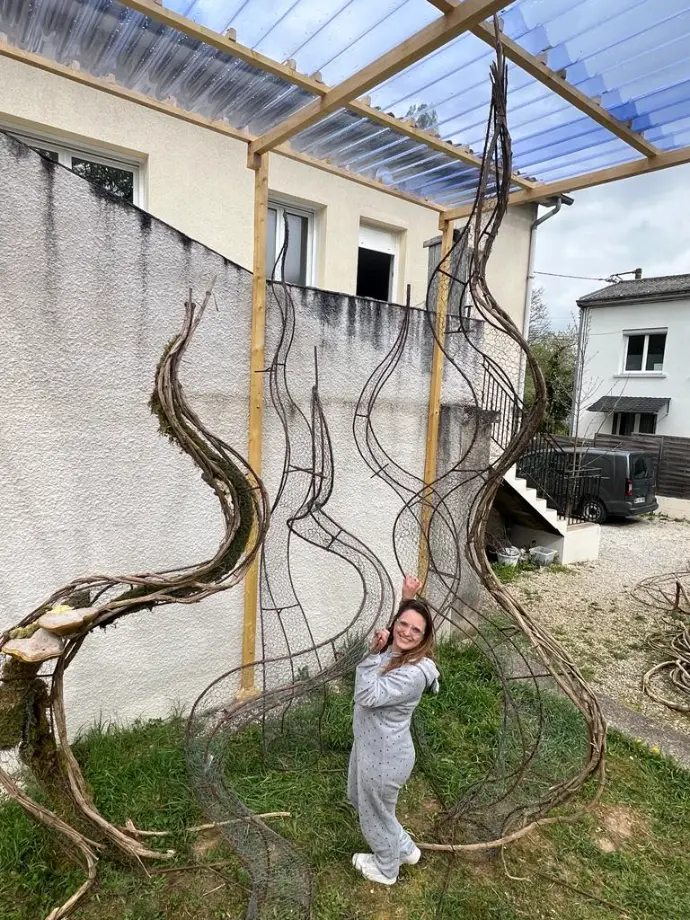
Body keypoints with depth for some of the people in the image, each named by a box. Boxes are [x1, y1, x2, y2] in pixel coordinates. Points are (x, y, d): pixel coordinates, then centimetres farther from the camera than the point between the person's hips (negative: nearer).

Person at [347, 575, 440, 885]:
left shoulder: (414, 673, -32)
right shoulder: (391, 650, -7)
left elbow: (367, 696, -34)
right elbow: (399, 621, 15)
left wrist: (373, 653, -29)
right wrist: (407, 599, -5)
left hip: (385, 756, -9)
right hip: (369, 744, 10)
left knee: (376, 812, 18)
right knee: (358, 798, 31)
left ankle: (386, 869, 49)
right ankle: (405, 850, 52)